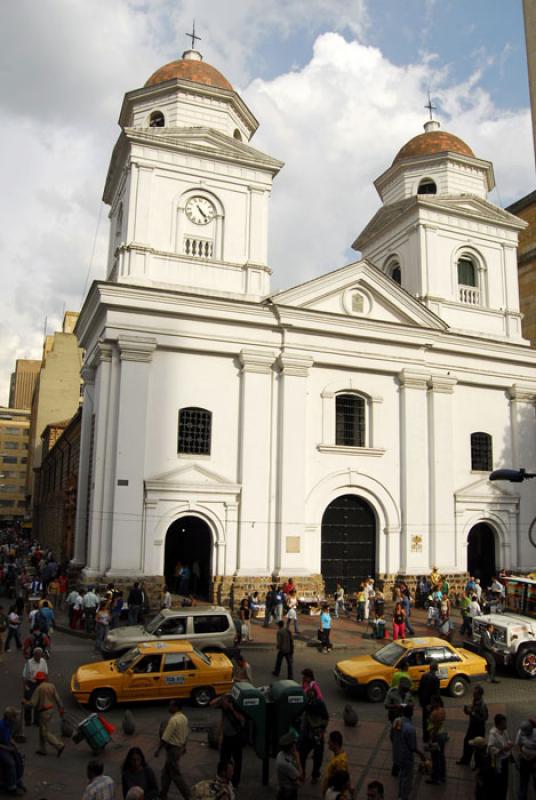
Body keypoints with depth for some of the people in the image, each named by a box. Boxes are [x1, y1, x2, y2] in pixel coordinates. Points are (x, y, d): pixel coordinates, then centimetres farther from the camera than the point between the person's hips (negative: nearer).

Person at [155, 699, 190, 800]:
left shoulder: (173, 720, -25)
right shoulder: (184, 718, 4)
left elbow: (165, 737, -24)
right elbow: (186, 734, 14)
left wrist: (158, 750, -16)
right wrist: (184, 746, 26)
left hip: (172, 749, -9)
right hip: (180, 747, 9)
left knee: (175, 774, 1)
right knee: (166, 772, 20)